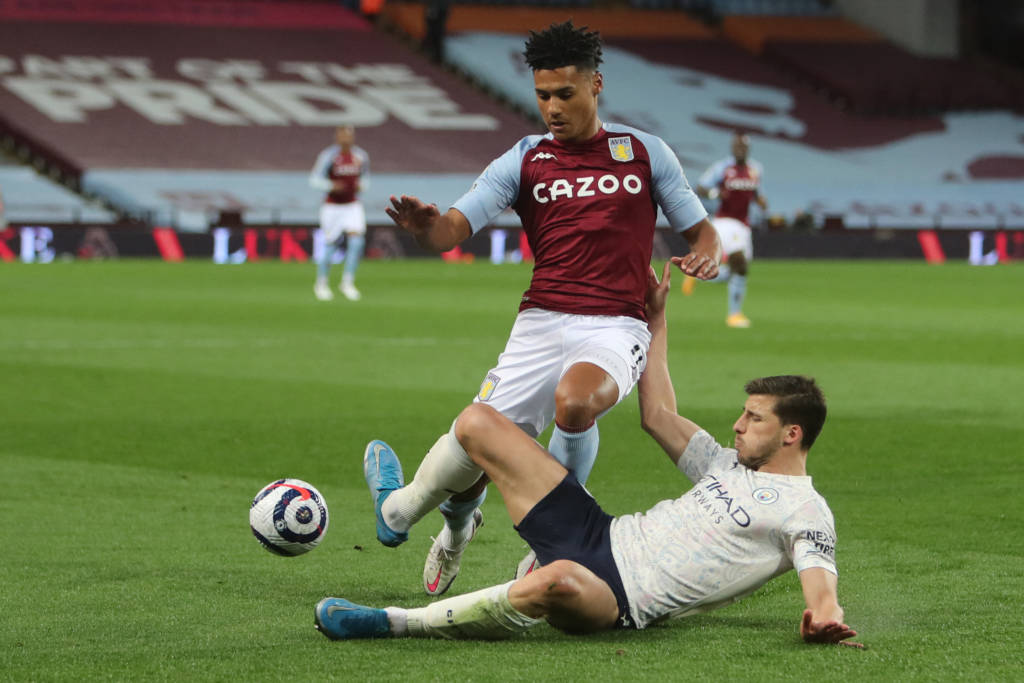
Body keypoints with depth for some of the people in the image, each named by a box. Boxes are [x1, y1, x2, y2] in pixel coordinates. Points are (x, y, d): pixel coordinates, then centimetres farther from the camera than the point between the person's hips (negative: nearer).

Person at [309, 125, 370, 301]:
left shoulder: (361, 156, 3)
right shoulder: (329, 156, -10)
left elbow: (365, 176, 18)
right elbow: (314, 179, -8)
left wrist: (362, 185, -4)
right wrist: (330, 185, -24)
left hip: (353, 206, 3)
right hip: (332, 206, -3)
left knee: (357, 241, -14)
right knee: (330, 245, -1)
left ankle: (347, 282, -3)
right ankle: (321, 284, 19)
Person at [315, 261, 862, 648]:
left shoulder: (805, 513, -3)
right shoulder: (732, 467, 22)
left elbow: (822, 588, -19)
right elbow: (658, 417, 31)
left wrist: (825, 621, -45)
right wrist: (656, 321, 35)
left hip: (622, 599, -9)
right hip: (599, 535, 9)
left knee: (559, 581, -50)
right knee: (478, 421, 8)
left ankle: (397, 623, -36)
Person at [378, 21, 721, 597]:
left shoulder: (645, 153, 10)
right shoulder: (524, 162, 9)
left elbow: (701, 230, 16)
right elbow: (454, 229, -3)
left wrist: (706, 257, -9)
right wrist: (424, 225, -27)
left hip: (617, 327, -1)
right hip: (542, 322, 2)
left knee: (575, 402, -35)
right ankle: (457, 525, 24)